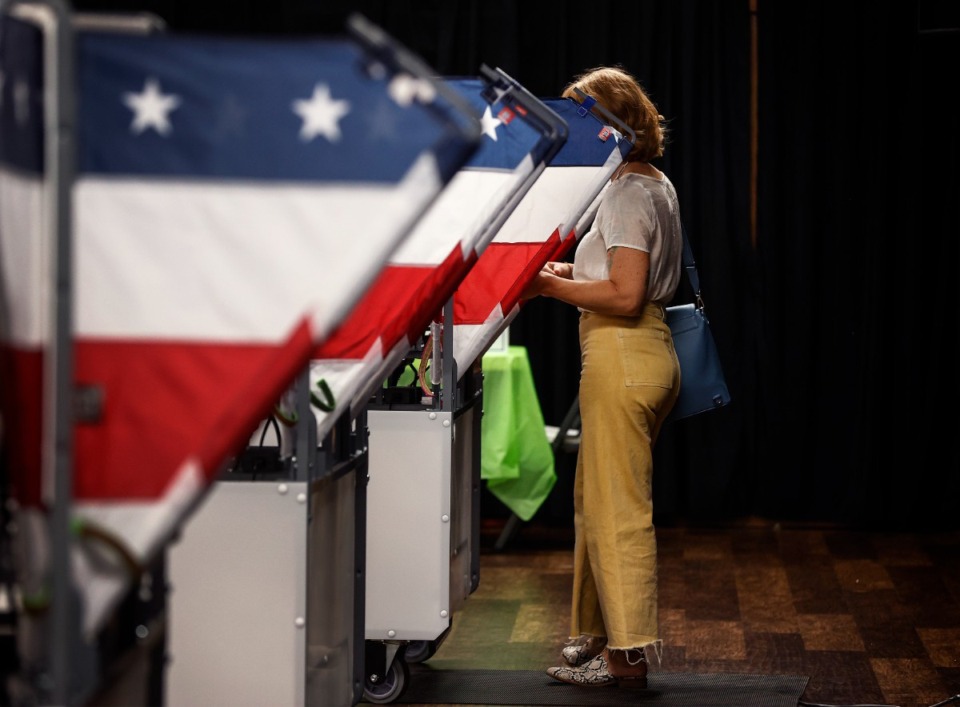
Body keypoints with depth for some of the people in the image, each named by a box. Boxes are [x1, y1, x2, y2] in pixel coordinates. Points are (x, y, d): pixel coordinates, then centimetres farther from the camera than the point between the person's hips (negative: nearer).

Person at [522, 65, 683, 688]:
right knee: (599, 503, 17)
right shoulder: (656, 186, 16)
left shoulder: (626, 194, -15)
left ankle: (628, 654, 0)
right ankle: (601, 632, 26)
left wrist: (550, 286, -14)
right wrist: (570, 272, 13)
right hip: (650, 353, 10)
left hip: (622, 357, -10)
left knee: (616, 510, -5)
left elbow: (624, 296, -22)